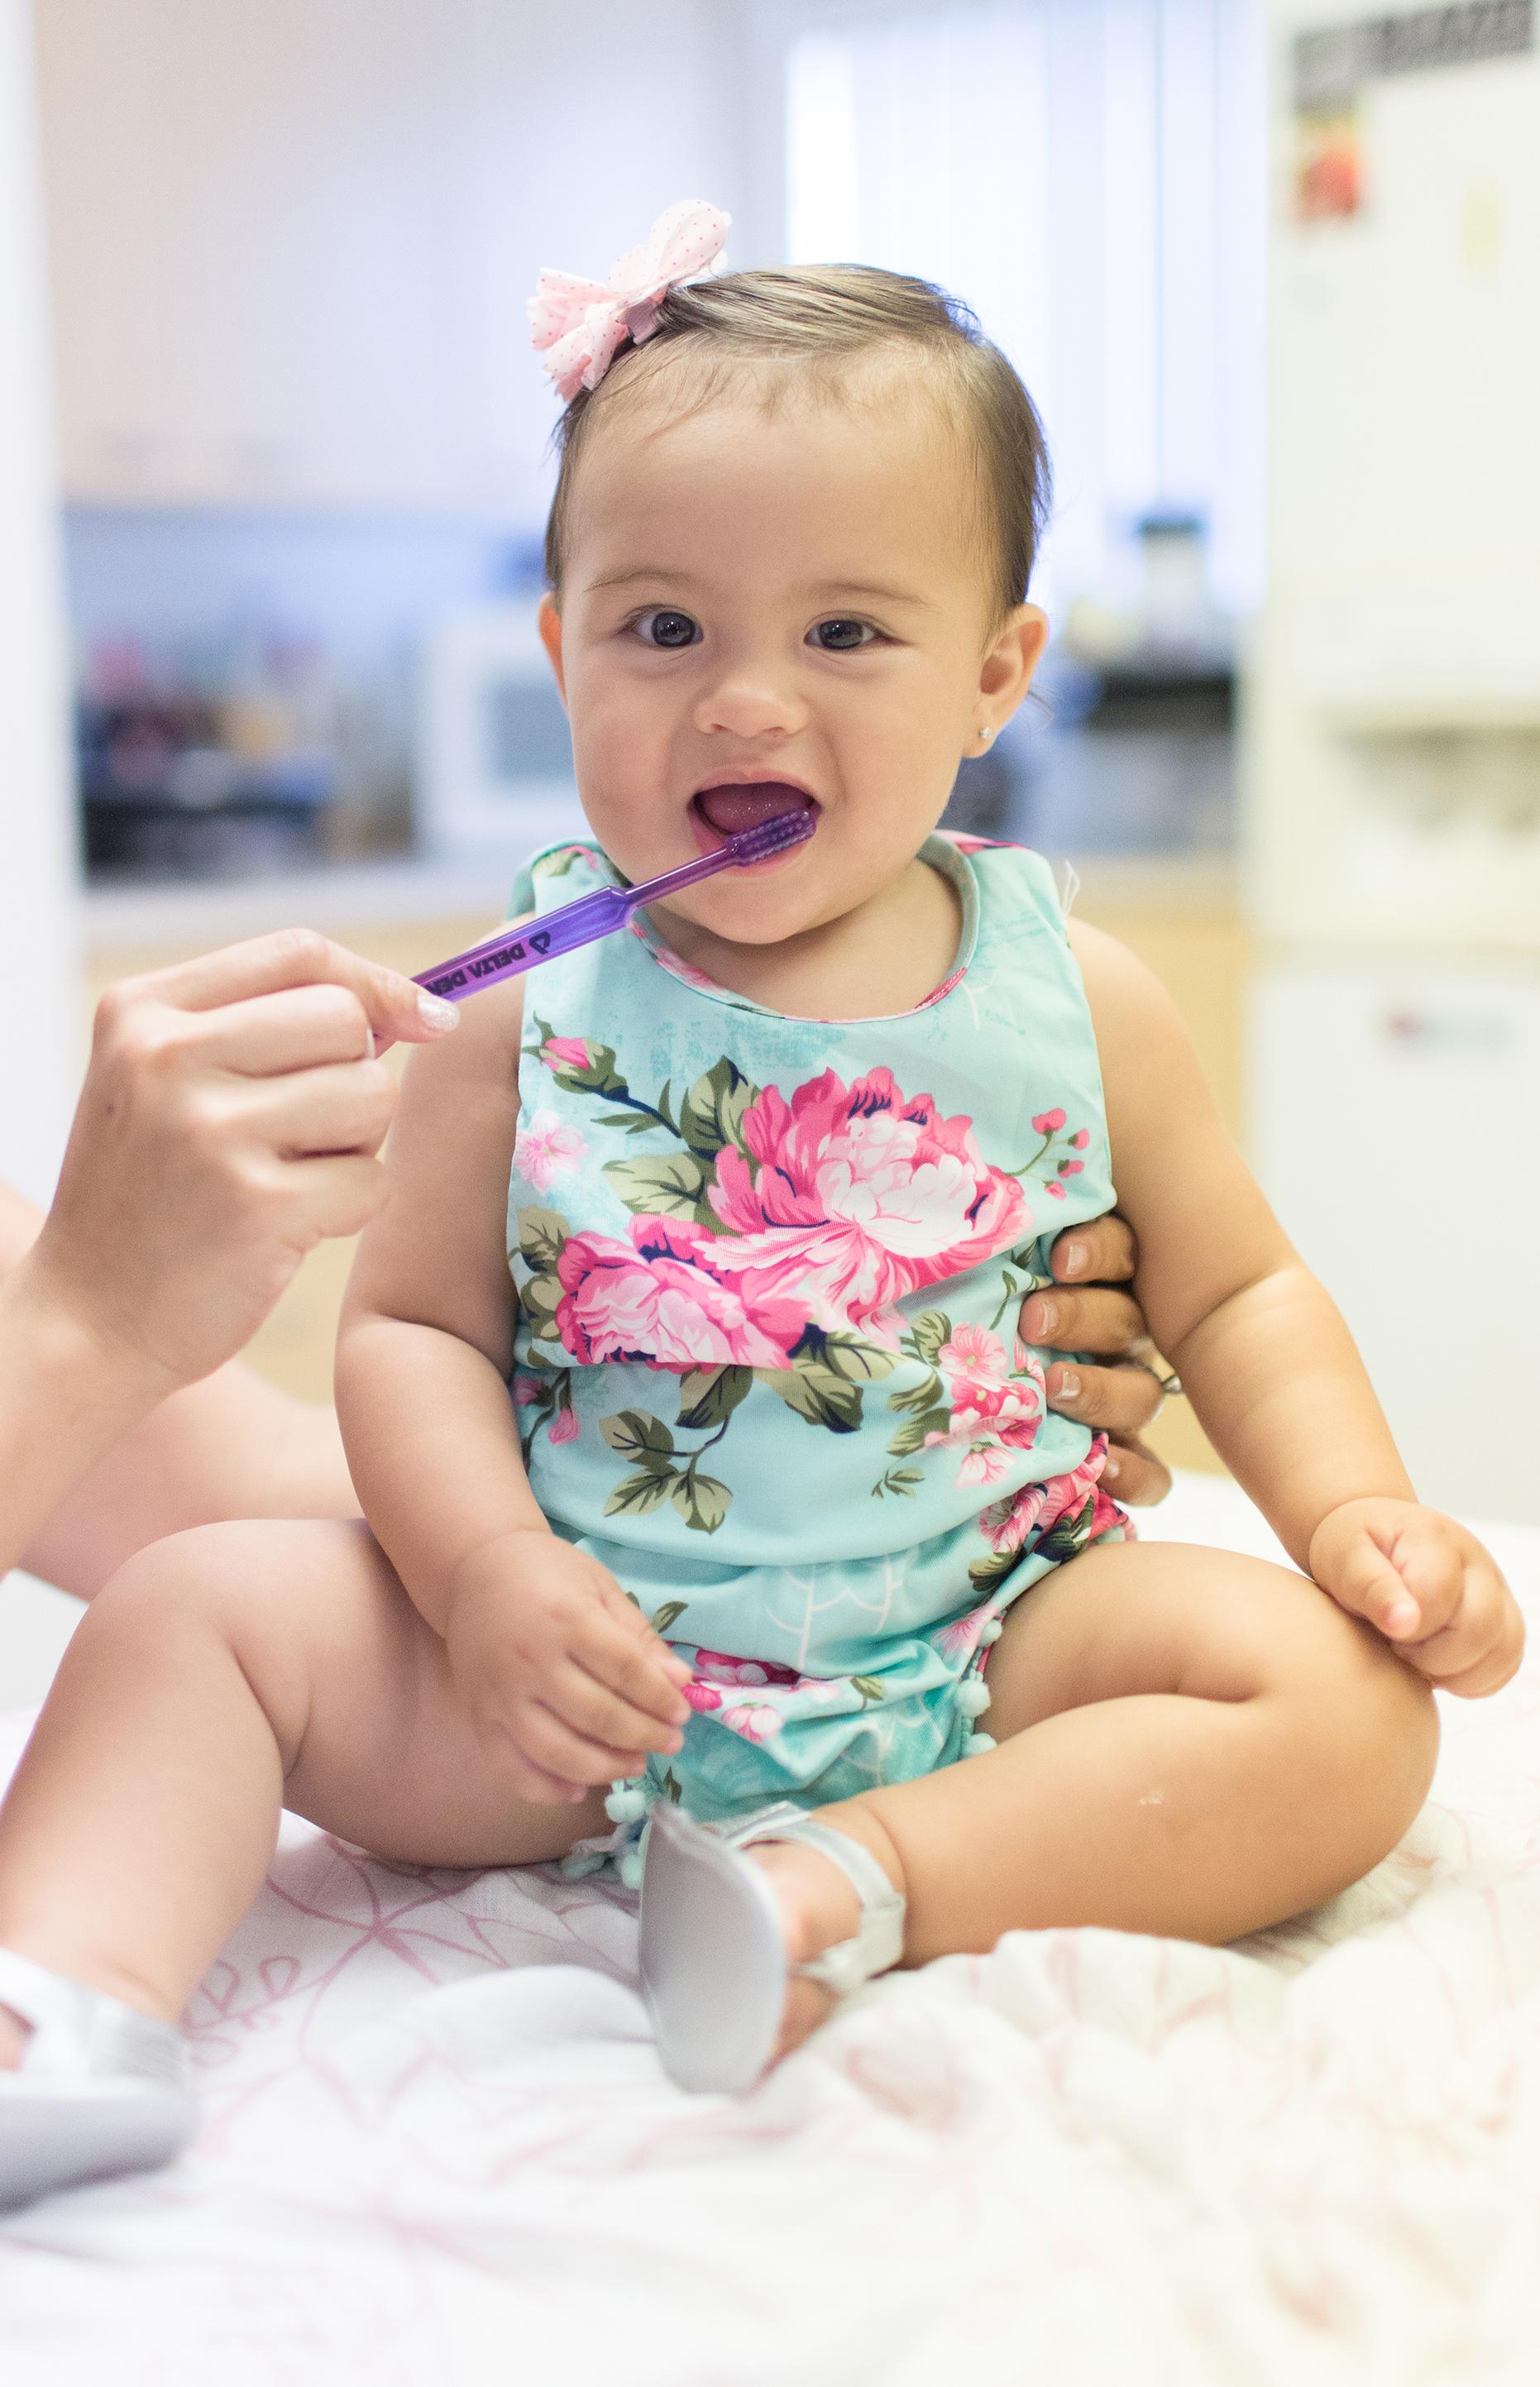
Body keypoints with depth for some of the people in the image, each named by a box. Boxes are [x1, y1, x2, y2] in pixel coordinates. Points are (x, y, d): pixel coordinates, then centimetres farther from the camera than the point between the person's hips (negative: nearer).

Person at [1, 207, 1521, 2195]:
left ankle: (855, 1884, -29)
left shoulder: (1071, 1002, 0)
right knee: (200, 1606, -12)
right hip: (581, 1684, 0)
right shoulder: (526, 1020, -3)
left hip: (982, 1653, 1)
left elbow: (1231, 1291, 10)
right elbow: (412, 1328, -1)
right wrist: (490, 1569, -19)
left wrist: (1360, 1513, -7)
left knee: (1348, 1700, -21)